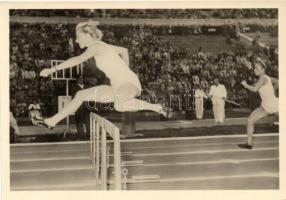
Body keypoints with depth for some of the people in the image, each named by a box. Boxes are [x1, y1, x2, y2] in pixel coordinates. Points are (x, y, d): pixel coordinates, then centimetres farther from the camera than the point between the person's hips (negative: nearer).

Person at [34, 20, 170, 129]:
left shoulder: (96, 46, -12)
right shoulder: (102, 46, 14)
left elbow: (78, 60, -27)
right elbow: (124, 50, 28)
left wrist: (52, 69, -25)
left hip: (128, 83, -10)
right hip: (118, 86, 10)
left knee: (119, 106, -43)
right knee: (82, 95, 9)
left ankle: (156, 107, -22)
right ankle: (52, 121, 19)